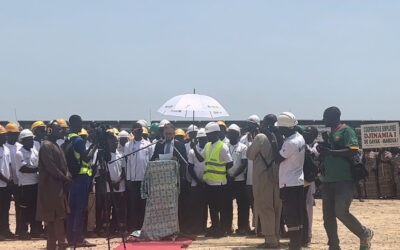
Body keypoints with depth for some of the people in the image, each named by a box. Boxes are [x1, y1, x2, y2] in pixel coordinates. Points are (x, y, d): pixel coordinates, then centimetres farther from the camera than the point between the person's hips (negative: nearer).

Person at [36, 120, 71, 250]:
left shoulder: (55, 145, 19)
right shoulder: (46, 146, -12)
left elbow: (62, 165, 19)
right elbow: (50, 166, -19)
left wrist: (67, 177, 1)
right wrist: (65, 178, -16)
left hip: (59, 186, 10)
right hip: (51, 187, -10)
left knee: (54, 217, 11)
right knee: (58, 216, -8)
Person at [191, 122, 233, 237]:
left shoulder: (222, 147, -12)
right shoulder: (207, 146, 11)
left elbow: (230, 164, -13)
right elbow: (200, 158, 13)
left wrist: (221, 171, -7)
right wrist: (194, 148, 0)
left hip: (219, 183, -8)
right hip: (209, 181, 8)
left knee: (222, 207, 1)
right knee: (212, 206, 14)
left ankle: (222, 229, 9)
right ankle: (214, 228, 24)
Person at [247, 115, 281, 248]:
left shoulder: (260, 137, -13)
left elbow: (250, 155, -4)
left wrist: (252, 142, 10)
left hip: (263, 178, -6)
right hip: (277, 177, 6)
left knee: (264, 208, 0)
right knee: (276, 208, 13)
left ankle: (270, 239, 0)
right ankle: (276, 238, 19)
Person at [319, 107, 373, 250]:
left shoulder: (346, 131, -5)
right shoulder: (327, 133, 18)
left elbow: (353, 151, -19)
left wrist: (329, 151, -21)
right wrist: (321, 151, 5)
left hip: (344, 180, -8)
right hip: (328, 180, 8)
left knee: (341, 212, -13)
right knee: (328, 215, 5)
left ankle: (365, 234, 9)